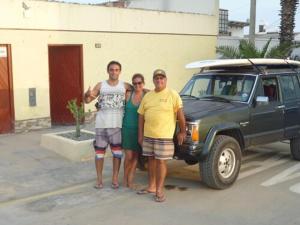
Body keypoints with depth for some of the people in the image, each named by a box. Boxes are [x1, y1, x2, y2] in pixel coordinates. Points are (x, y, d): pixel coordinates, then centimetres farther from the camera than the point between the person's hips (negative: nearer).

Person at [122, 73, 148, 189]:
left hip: (140, 130, 1)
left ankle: (130, 179, 19)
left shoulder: (147, 95, -4)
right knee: (129, 156, -3)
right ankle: (125, 177, 20)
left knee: (136, 155, 7)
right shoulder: (128, 95, -2)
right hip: (127, 128, -1)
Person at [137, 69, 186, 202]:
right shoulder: (147, 96, 9)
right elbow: (141, 116, 11)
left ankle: (159, 190, 8)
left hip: (164, 136, -5)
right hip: (148, 135, 5)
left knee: (161, 161, -1)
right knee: (151, 159, 14)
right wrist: (140, 134, 8)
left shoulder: (173, 95, -6)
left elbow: (180, 114, -6)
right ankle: (151, 186, 28)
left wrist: (182, 131, -6)